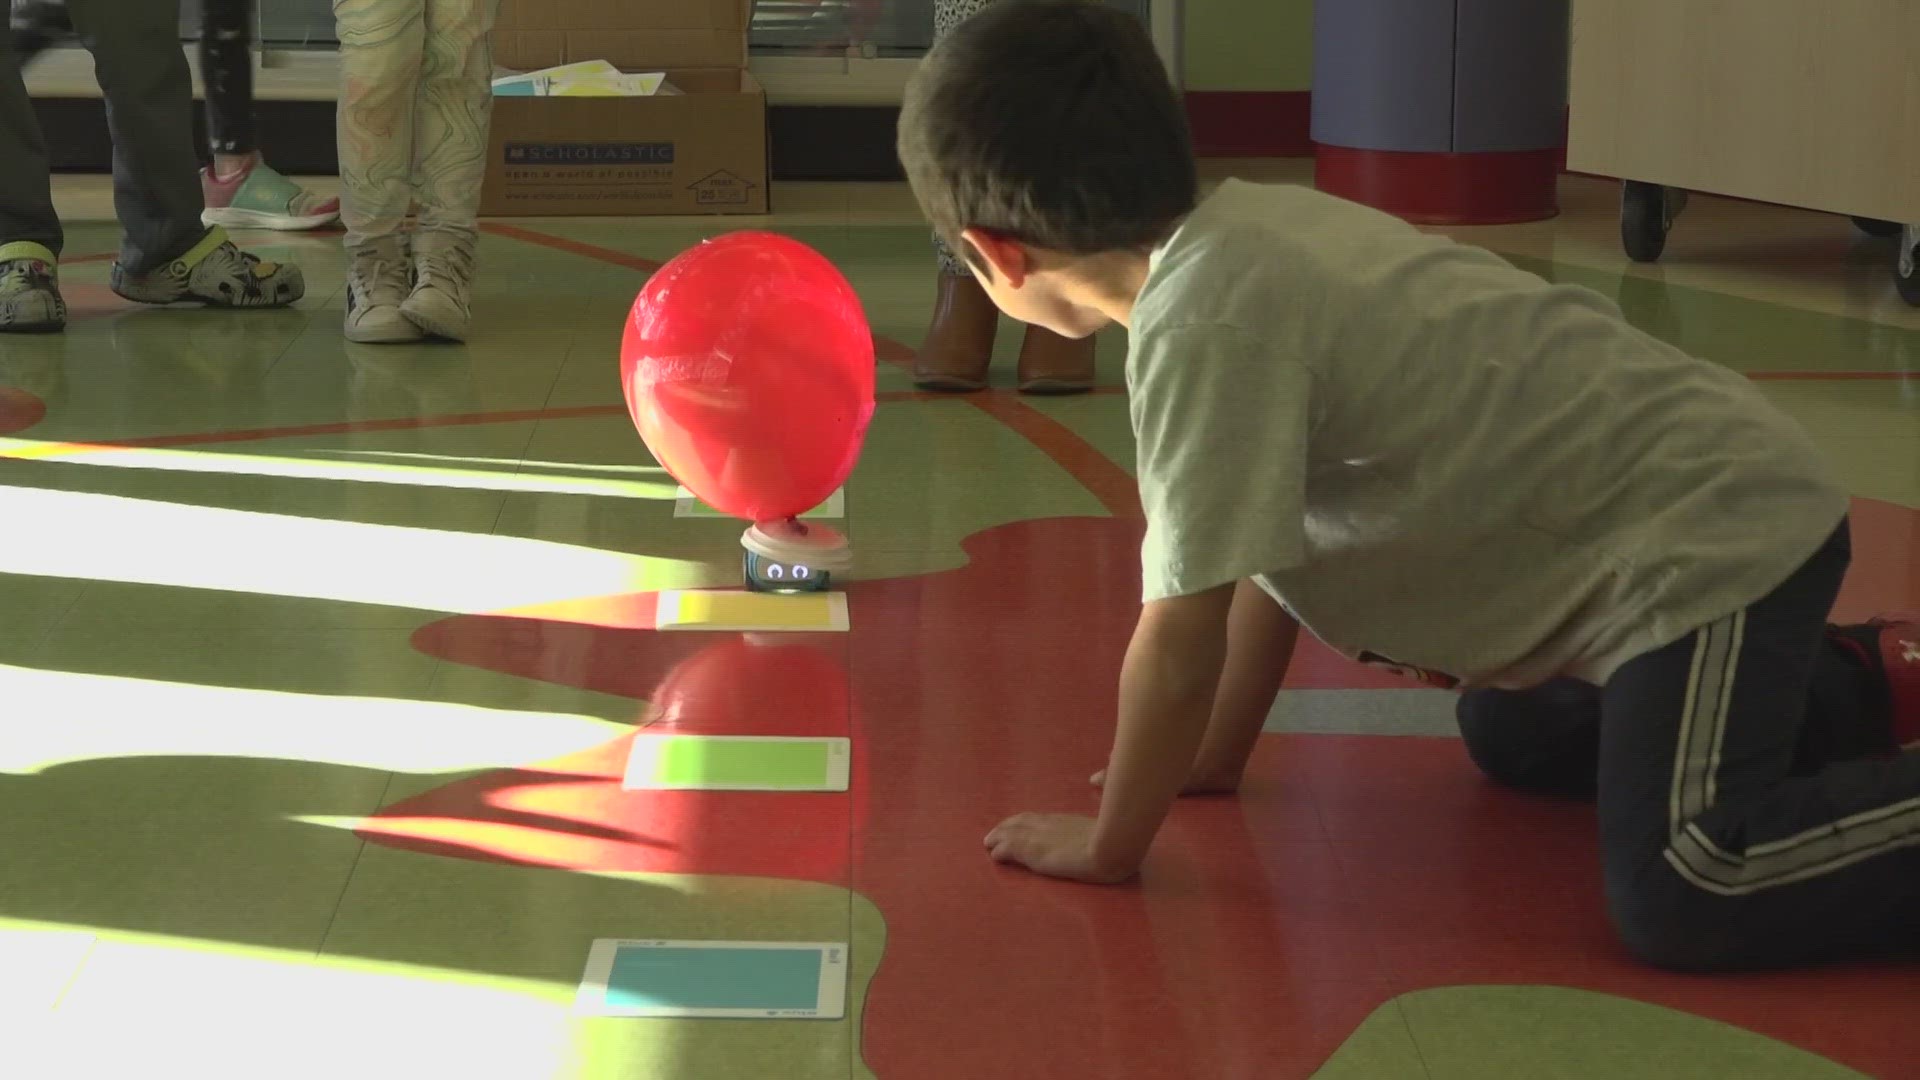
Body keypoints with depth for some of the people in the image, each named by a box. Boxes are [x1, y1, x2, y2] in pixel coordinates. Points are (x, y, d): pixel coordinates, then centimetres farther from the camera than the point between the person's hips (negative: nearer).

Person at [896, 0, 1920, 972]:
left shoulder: (1206, 325, -24)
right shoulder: (1246, 229, 5)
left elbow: (1182, 636, -20)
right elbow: (1275, 541, 14)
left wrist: (1109, 844, -6)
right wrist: (1214, 757, 20)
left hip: (1712, 538, -10)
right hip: (1692, 502, 10)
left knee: (1684, 903, -25)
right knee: (1512, 739, 33)